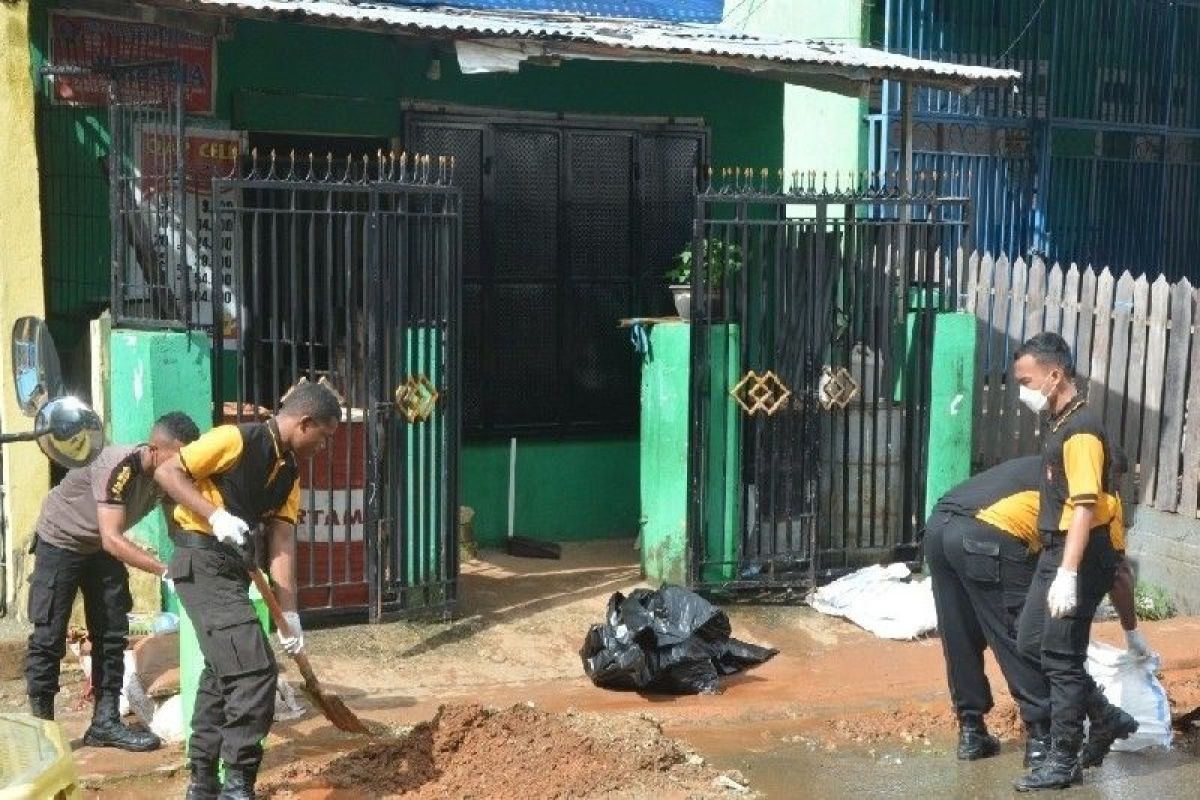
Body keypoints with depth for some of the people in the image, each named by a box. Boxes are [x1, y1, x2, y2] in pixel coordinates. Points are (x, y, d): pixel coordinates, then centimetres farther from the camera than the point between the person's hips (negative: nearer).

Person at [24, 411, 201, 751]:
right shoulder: (119, 467, -35)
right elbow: (112, 538, -40)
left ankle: (106, 722, 7)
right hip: (61, 542, -7)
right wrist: (166, 571, -46)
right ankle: (40, 723, 3)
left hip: (102, 550, 7)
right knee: (49, 636, -6)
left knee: (111, 634, 2)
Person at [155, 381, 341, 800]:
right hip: (202, 563, -10)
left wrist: (289, 613, -1)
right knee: (254, 669, -15)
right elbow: (167, 472, -14)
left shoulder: (289, 472, 10)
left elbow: (282, 542, 6)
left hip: (232, 568, 10)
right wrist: (215, 516, -24)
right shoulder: (236, 439, -14)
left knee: (223, 671, 16)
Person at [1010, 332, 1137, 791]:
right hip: (1056, 551, 10)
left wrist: (1068, 574, -28)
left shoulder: (1081, 431, -19)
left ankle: (1064, 762, 7)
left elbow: (1085, 507, -24)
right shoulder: (1059, 423, 12)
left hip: (1080, 558, -10)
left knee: (1061, 657, -3)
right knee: (1031, 641, 15)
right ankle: (1108, 718, 26)